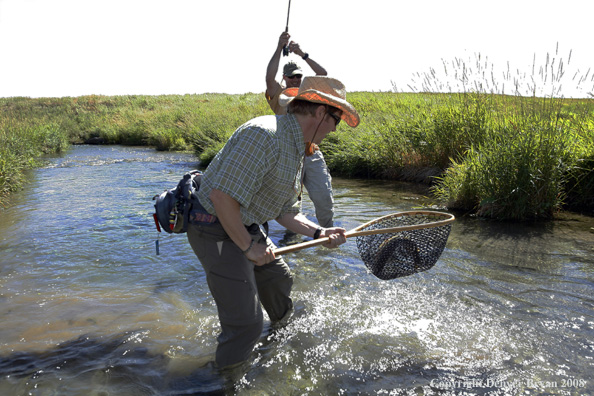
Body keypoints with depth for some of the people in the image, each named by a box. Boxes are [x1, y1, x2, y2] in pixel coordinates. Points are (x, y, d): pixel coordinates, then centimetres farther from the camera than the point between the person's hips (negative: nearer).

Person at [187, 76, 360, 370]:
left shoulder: (296, 150, 10)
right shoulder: (264, 135, -26)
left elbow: (285, 211, 16)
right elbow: (222, 195, -30)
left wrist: (318, 233, 2)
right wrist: (248, 246, -20)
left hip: (245, 228, 10)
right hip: (217, 231, -10)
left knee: (279, 278, 26)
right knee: (246, 324, -9)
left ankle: (283, 328, 57)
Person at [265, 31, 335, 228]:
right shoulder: (279, 97, 3)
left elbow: (323, 74, -1)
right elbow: (269, 77, -15)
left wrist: (302, 54, -8)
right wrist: (279, 48, -17)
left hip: (313, 156, 2)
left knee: (324, 198, -6)